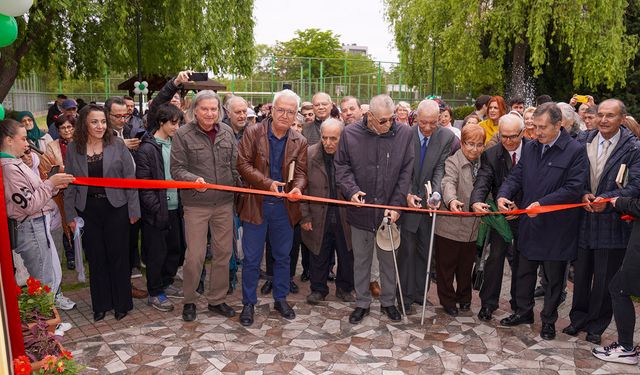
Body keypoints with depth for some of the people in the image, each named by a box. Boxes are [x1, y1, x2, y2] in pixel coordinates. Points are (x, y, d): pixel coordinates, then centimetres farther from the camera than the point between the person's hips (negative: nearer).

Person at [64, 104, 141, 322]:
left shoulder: (117, 145, -4)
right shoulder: (73, 149, 1)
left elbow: (130, 178, -3)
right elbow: (69, 184, 4)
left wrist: (133, 210, -4)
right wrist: (70, 215, 2)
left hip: (115, 208, -2)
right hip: (88, 209, 2)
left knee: (118, 256, 7)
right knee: (95, 258, 10)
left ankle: (122, 303, 22)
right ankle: (101, 304, 25)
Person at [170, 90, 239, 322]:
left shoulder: (227, 132, 5)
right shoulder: (183, 135, -7)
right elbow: (177, 169, -8)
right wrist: (193, 179, -26)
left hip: (224, 203, 4)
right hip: (196, 204, -4)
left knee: (223, 252, 11)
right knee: (195, 255, 0)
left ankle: (217, 300, 28)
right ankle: (189, 301, 23)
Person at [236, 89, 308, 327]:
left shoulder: (299, 142, 2)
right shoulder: (253, 133, -6)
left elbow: (301, 172, 1)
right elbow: (243, 164, -10)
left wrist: (298, 187, -22)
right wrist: (268, 183, -21)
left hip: (284, 207, 3)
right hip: (256, 205, -2)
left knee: (283, 256, 16)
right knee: (251, 259, 6)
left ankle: (280, 299, 33)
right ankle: (248, 304, 22)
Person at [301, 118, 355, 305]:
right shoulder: (309, 154, -7)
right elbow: (303, 188, -4)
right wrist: (305, 216, -5)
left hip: (345, 217, 0)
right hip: (319, 217, 0)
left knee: (347, 255, 15)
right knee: (319, 256, 12)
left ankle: (344, 288, 36)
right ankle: (318, 289, 32)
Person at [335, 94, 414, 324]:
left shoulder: (404, 134, -6)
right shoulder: (350, 134, -5)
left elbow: (406, 172, -5)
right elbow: (342, 166, 1)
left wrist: (396, 205, -10)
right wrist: (351, 190, -16)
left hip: (389, 211, 0)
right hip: (360, 210, 0)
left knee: (389, 259, 14)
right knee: (361, 260, 14)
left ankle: (388, 302, 34)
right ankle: (362, 303, 31)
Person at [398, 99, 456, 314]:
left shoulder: (447, 137, -7)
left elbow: (441, 169, -13)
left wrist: (435, 194, -29)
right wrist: (407, 194, -20)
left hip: (431, 202, 2)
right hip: (410, 200, -1)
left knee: (425, 251, 14)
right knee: (407, 250, 5)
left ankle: (419, 293, 29)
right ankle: (406, 296, 18)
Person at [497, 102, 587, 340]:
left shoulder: (575, 151, -12)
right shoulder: (530, 148, 5)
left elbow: (573, 189, -17)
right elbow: (516, 177, 7)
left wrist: (542, 204, -24)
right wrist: (503, 195, -13)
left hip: (557, 227, -5)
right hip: (530, 223, 5)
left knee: (554, 277, 11)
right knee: (524, 272, 17)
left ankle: (549, 320, 29)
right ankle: (524, 312, 35)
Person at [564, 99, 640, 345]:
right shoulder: (584, 141, 3)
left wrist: (607, 198, -21)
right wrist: (583, 194, -11)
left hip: (612, 222, -3)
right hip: (583, 219, 3)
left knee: (605, 278, 8)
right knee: (581, 273, 15)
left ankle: (597, 326, 26)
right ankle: (579, 318, 33)